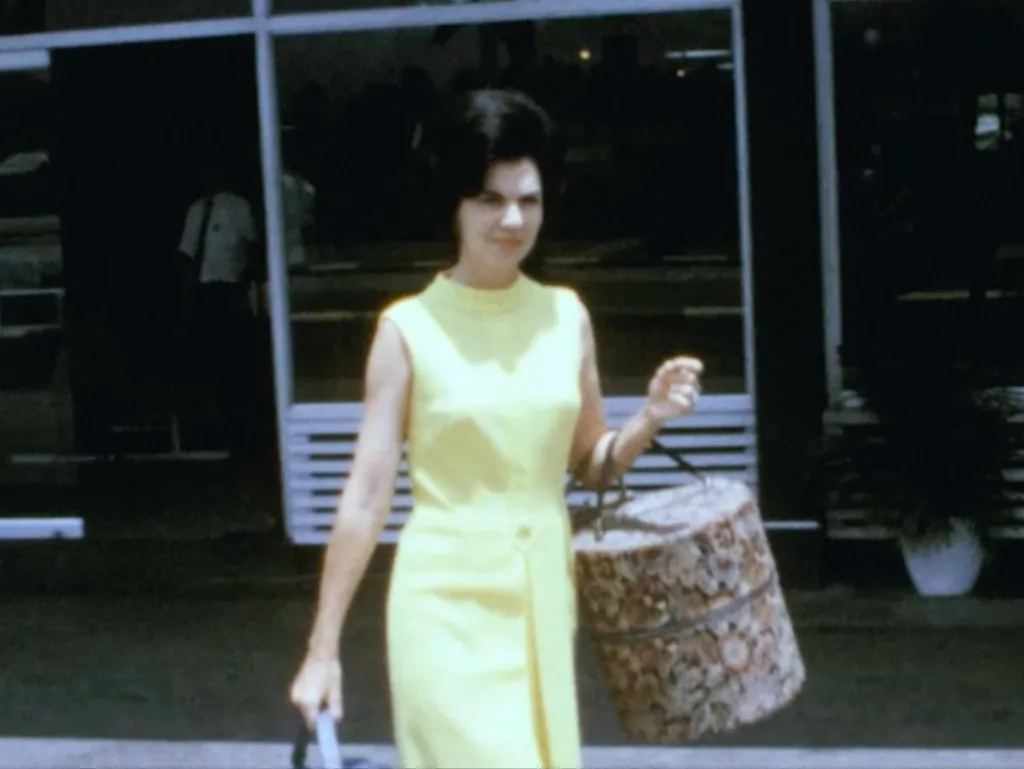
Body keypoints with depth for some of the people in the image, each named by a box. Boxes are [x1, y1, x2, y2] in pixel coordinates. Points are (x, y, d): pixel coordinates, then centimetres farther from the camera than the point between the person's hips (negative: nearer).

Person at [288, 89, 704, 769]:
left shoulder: (567, 315, 4)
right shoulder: (410, 328, -9)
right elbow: (368, 492, -8)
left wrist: (651, 419, -7)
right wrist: (324, 648, -8)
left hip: (543, 593, 5)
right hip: (449, 600, -5)